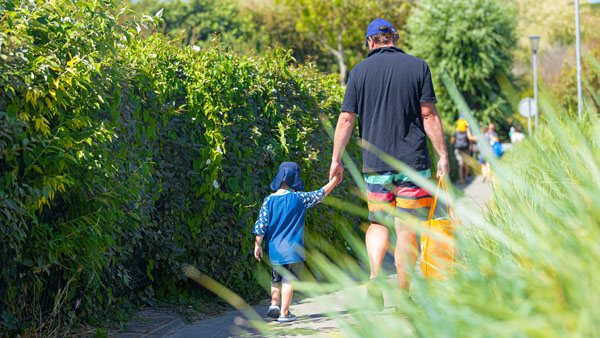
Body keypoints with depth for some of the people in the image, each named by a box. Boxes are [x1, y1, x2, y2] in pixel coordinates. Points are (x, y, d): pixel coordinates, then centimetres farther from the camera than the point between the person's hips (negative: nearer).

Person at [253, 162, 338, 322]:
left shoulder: (269, 200, -2)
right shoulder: (299, 198, -8)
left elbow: (261, 224, -4)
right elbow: (321, 194, 4)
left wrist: (258, 245, 1)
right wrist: (334, 181, 19)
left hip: (274, 249, 4)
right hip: (292, 249, -4)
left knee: (276, 278, 21)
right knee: (289, 279, 1)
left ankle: (274, 306, 18)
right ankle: (284, 313, 1)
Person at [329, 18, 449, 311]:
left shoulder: (360, 71, 3)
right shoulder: (417, 66, 1)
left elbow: (346, 119, 2)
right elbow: (429, 115, -4)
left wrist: (336, 160, 10)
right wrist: (443, 155, 1)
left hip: (375, 163, 1)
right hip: (413, 161, -1)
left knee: (377, 223, 15)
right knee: (407, 230, 3)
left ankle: (374, 276, -9)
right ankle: (404, 297, 5)